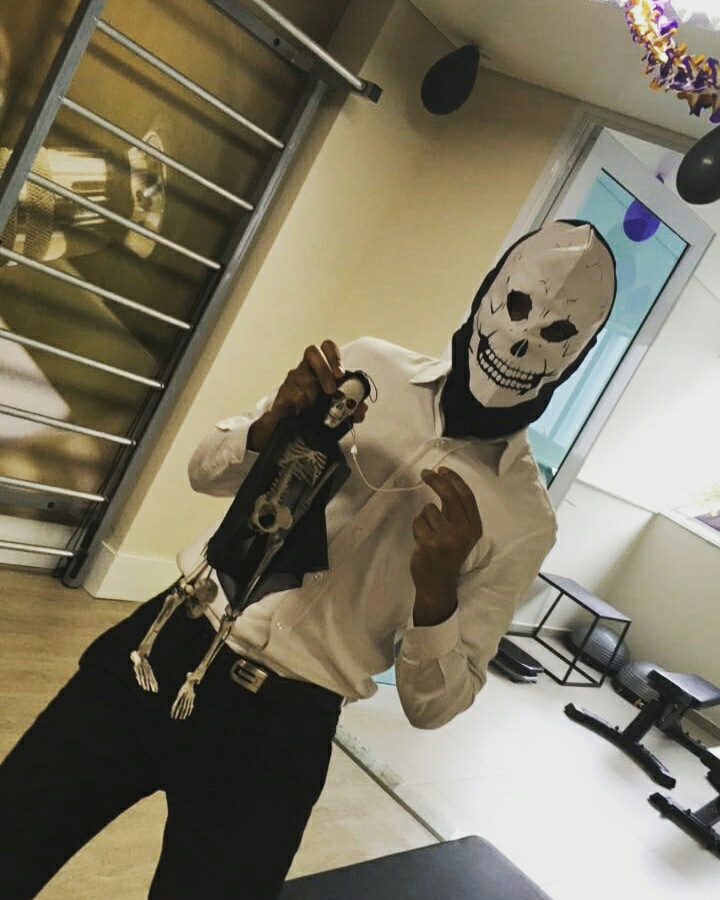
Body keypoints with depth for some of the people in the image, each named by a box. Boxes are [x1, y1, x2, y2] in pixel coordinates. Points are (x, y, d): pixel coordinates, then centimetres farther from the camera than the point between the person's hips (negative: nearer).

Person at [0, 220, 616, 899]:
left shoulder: (525, 518, -6)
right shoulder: (369, 369, -1)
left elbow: (433, 706, -3)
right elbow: (207, 471, 8)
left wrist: (438, 589, -22)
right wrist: (272, 427, -14)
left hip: (282, 729, -1)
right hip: (166, 647, 2)